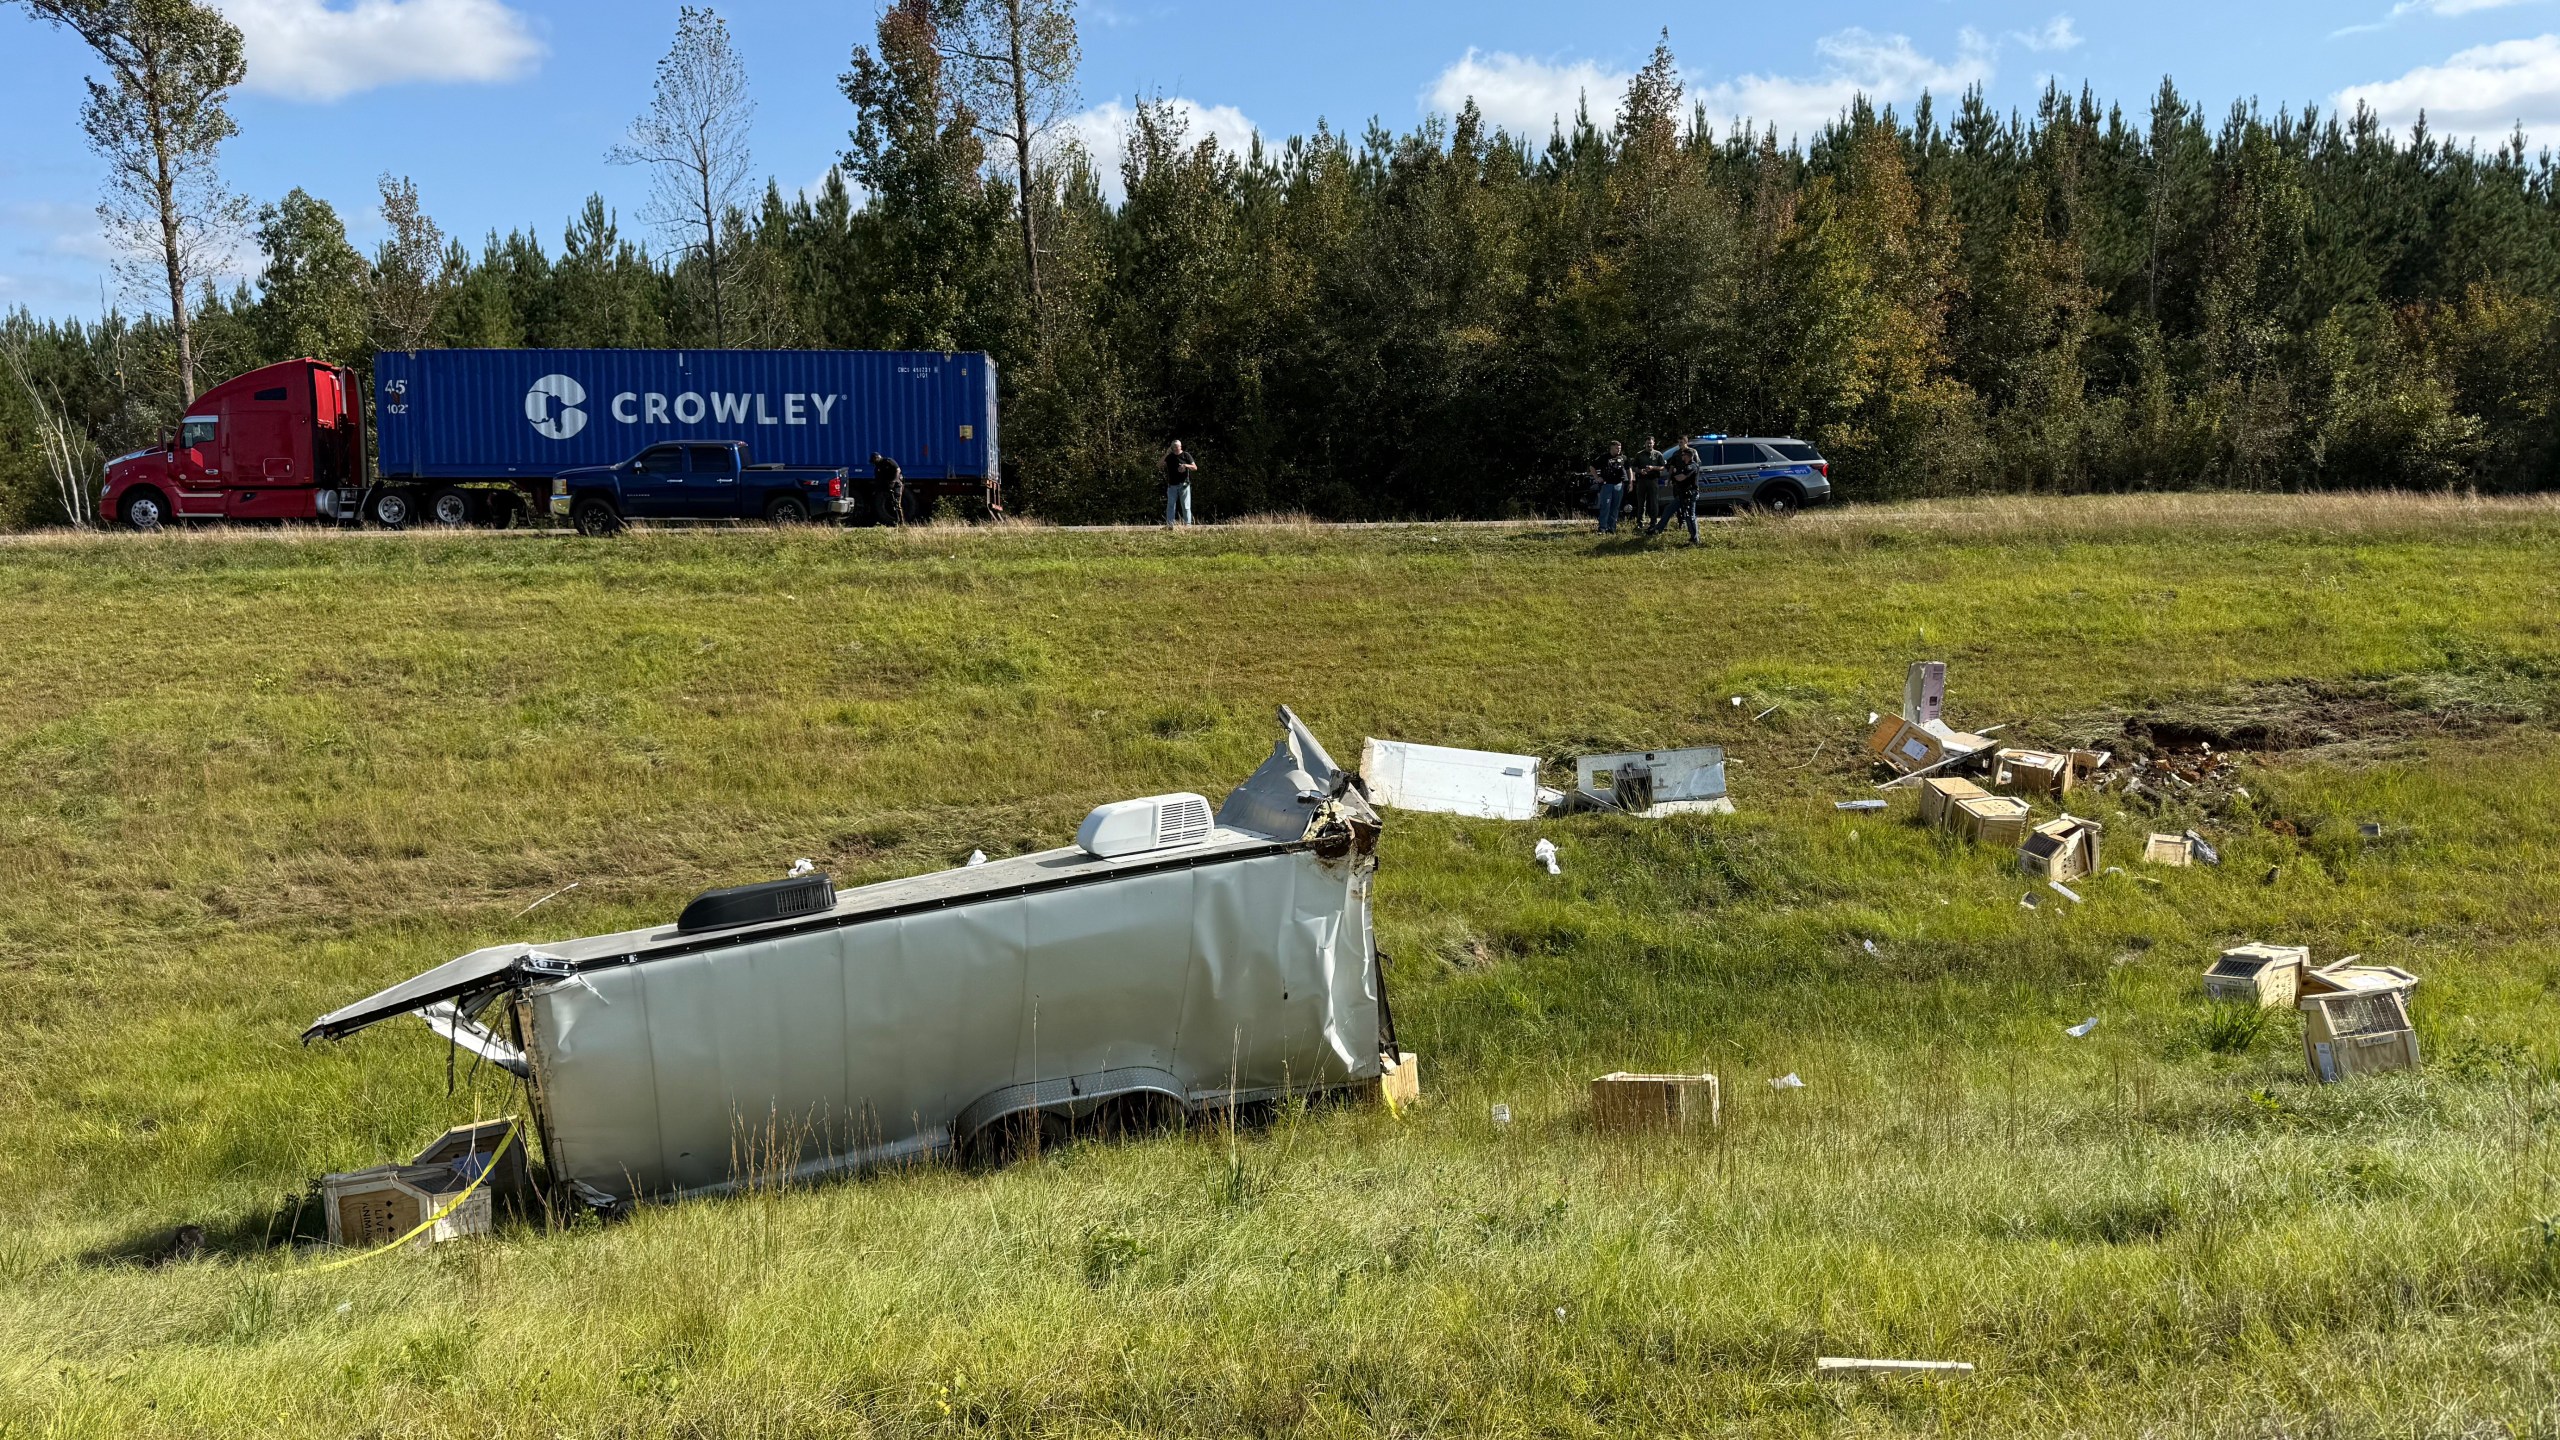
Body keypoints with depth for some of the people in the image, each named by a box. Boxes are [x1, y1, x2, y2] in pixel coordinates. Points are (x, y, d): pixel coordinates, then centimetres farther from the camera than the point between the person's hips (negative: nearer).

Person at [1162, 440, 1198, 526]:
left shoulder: (1186, 455, 2)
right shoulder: (1169, 456, 8)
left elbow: (1195, 467, 0)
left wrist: (1186, 465, -18)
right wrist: (1165, 455, -11)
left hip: (1184, 485, -2)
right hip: (1172, 485, 2)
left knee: (1185, 506, -1)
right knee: (1170, 506, -1)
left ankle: (1187, 524, 1)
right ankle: (1170, 524, 0)